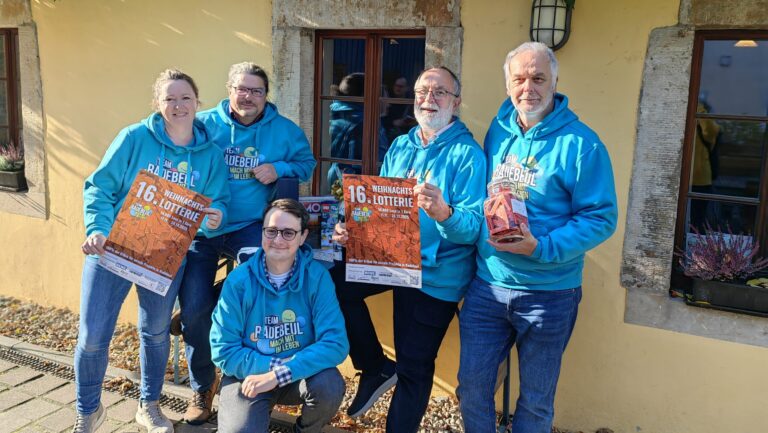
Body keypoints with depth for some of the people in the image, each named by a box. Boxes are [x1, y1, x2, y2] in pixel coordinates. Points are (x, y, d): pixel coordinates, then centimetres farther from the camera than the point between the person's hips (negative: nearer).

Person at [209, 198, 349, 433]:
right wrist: (273, 365, -22)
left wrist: (280, 374, -28)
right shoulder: (238, 280, -13)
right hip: (250, 375, 0)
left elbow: (335, 343, -20)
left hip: (300, 373, 0)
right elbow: (223, 350, -11)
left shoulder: (317, 277, -13)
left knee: (329, 386, -29)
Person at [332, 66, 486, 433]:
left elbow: (474, 227, -19)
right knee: (333, 282, -17)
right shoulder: (400, 146, 7)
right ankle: (375, 368, 5)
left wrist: (443, 213, -40)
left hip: (436, 273, -5)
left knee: (414, 368, 3)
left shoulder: (467, 154, -12)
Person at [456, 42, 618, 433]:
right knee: (472, 386, 11)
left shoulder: (580, 144, -12)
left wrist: (540, 248, -25)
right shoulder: (498, 131, 5)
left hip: (549, 293, -4)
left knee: (536, 400, 14)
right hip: (487, 285, 4)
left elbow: (601, 218, -14)